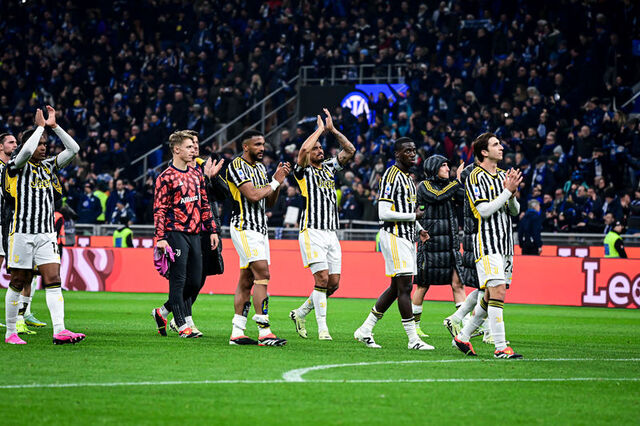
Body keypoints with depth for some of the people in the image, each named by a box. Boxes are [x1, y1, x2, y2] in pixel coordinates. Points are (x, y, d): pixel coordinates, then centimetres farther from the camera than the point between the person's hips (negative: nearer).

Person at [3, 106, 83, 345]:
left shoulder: (49, 166, 14)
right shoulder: (17, 166, -3)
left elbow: (73, 149, 8)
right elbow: (27, 150, -25)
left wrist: (54, 126, 2)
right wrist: (40, 126, -12)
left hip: (46, 235, 5)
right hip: (22, 233, -5)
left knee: (53, 280, -7)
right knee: (18, 283, 3)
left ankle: (59, 331, -15)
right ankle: (11, 332, 13)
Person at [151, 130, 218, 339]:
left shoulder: (196, 175, 16)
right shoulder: (166, 178, -6)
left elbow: (204, 205, 21)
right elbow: (159, 210, -9)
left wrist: (212, 230, 16)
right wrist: (160, 238, -16)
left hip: (194, 234, 7)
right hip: (176, 233, -7)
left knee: (194, 281, 7)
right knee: (178, 280, -5)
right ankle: (183, 325, 0)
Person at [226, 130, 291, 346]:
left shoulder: (260, 167, 17)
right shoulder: (236, 166, -11)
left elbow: (269, 202, 18)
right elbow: (253, 195, -20)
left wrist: (279, 182, 3)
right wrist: (275, 181, -9)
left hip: (260, 229, 9)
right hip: (245, 228, -9)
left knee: (247, 280, 8)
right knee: (263, 275, -18)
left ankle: (237, 333, 10)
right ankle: (264, 332, -21)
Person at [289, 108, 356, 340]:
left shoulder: (329, 167, 18)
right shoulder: (303, 171, 0)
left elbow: (350, 150, 14)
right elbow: (304, 150, -19)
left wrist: (332, 129, 6)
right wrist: (320, 129, -6)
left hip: (331, 233, 6)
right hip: (312, 232, -6)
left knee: (334, 282, 3)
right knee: (322, 278, -13)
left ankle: (301, 313, 21)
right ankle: (322, 328, -9)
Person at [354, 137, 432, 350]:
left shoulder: (408, 177, 19)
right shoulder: (391, 176, -12)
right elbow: (384, 213, -19)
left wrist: (419, 229, 14)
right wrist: (414, 216, -13)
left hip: (407, 237, 10)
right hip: (394, 236, -10)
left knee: (396, 288, 11)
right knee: (404, 287, -10)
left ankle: (365, 330, 18)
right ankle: (413, 339, -8)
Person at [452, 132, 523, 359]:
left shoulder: (503, 175, 17)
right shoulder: (475, 177, -7)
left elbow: (514, 211, 18)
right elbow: (484, 210, -15)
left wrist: (512, 195, -2)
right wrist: (508, 191, -15)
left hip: (505, 243, 8)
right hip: (487, 243, -8)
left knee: (491, 296, 10)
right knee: (498, 292, -15)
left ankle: (463, 336, 23)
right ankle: (500, 347, -16)